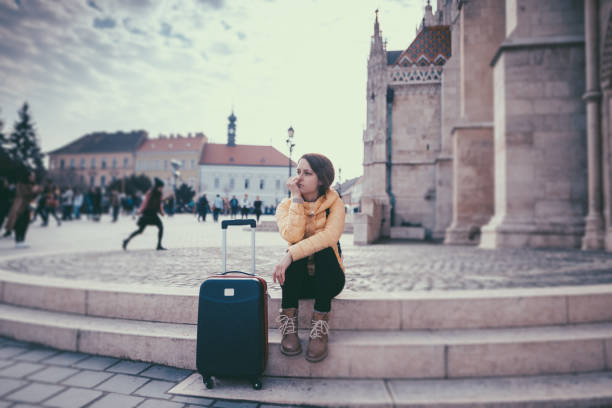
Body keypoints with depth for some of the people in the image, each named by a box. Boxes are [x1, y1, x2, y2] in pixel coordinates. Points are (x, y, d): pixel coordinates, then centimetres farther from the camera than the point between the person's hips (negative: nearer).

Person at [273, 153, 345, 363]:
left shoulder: (334, 203, -4)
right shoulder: (286, 205, 0)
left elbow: (330, 236, -26)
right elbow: (292, 236, -22)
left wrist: (291, 255, -36)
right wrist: (297, 198, -19)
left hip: (328, 278, -1)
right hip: (299, 280, 1)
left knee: (325, 250, -31)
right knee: (296, 251, -29)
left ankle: (320, 326, -26)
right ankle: (288, 322, -24)